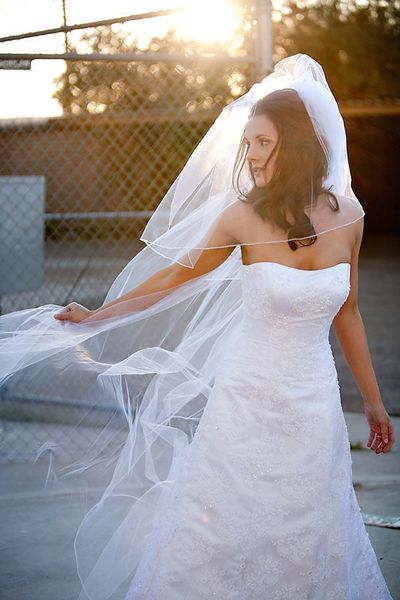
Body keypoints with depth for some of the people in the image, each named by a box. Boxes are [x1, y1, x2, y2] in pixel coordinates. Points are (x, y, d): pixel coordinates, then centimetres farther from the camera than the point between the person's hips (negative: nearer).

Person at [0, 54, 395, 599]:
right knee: (213, 533, 4)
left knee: (306, 546, 11)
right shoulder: (243, 216, -11)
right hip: (247, 397, -2)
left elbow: (345, 311, 9)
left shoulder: (347, 217, -4)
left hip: (315, 403, 2)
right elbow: (174, 278, 4)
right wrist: (94, 318, 11)